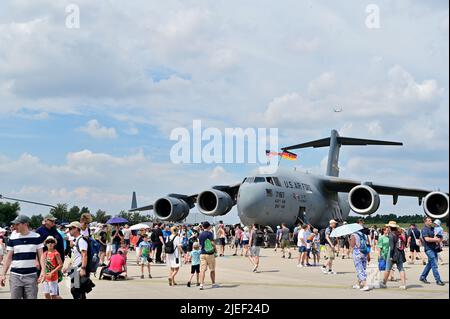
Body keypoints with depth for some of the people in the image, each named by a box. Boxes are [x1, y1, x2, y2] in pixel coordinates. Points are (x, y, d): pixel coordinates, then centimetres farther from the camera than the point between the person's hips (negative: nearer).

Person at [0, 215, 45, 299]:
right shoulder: (12, 238, 3)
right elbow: (8, 257, 7)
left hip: (31, 275, -1)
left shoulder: (36, 237, 1)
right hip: (15, 275, 1)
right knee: (14, 297, 0)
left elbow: (41, 255, 3)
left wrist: (43, 270, -11)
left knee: (31, 297, 0)